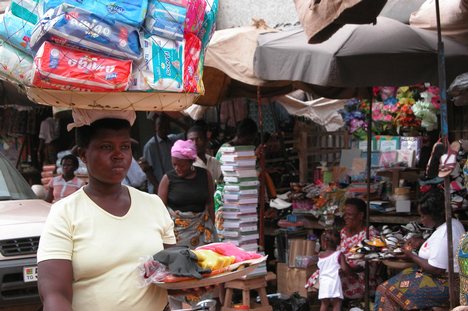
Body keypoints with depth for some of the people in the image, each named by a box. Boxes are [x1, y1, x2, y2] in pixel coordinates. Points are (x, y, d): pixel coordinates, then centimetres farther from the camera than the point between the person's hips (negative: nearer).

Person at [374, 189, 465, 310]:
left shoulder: (444, 233, -26)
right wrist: (421, 242, 10)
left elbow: (435, 270, -25)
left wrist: (412, 256, -10)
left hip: (443, 284, -10)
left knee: (386, 289, -8)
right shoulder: (453, 222, 5)